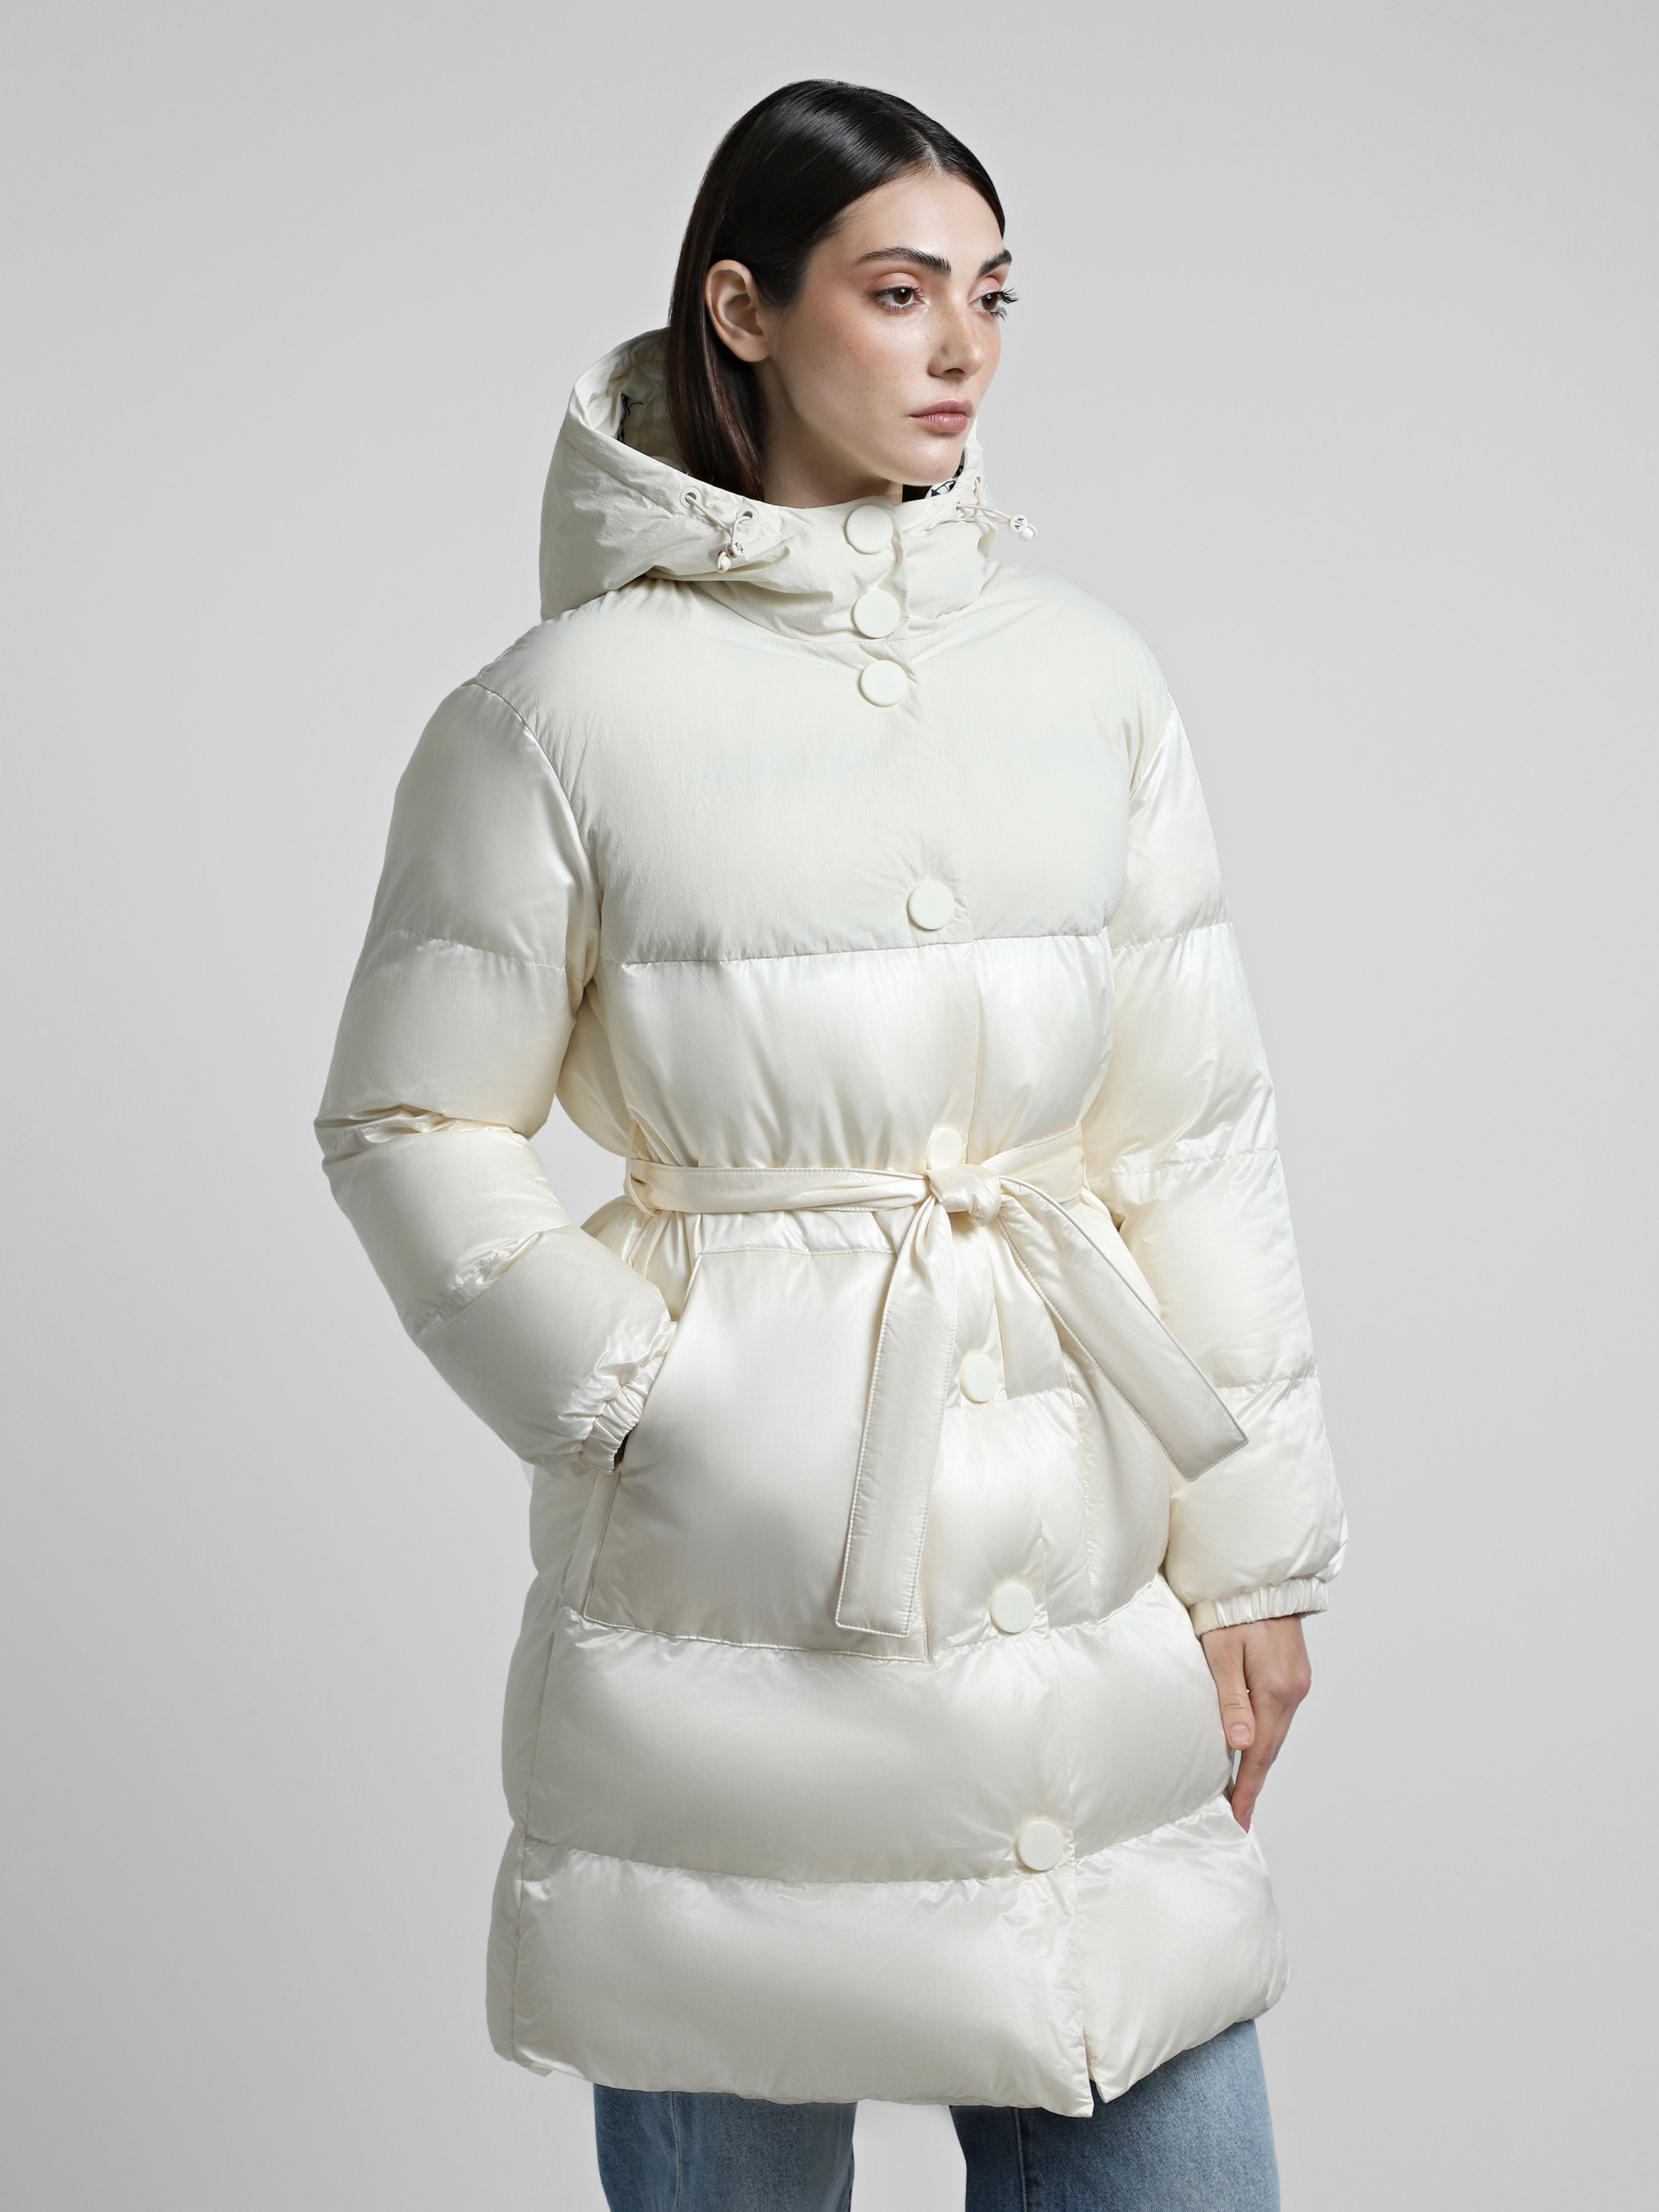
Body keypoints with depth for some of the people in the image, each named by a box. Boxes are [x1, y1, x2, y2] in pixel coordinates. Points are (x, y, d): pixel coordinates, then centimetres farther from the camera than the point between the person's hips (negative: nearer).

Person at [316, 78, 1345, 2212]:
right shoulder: (565, 711, -6)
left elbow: (1198, 1130, 7)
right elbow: (409, 1123, 0)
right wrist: (640, 1402, -10)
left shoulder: (1088, 678, 5)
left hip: (1073, 1540, 4)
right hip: (729, 1599, -3)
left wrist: (1257, 1549, 6)